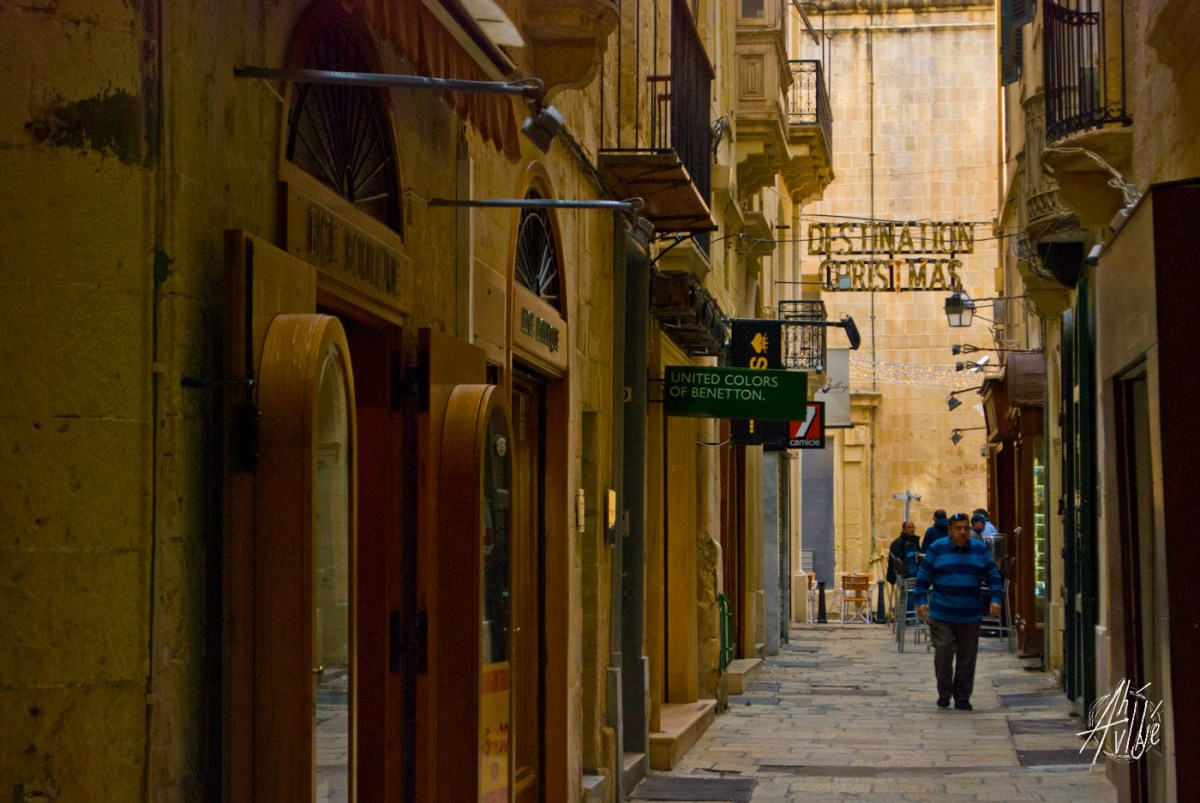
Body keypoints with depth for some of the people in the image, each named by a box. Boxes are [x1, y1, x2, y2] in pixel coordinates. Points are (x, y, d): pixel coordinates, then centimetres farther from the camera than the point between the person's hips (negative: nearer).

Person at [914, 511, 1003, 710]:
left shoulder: (979, 549, 9)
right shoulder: (937, 549, 3)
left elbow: (993, 576, 11)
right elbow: (923, 577, 5)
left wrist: (995, 599, -2)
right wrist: (921, 600, -4)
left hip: (970, 615, 2)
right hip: (941, 615, -2)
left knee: (967, 658, 3)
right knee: (943, 653, -8)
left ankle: (962, 698, 12)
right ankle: (944, 694, 11)